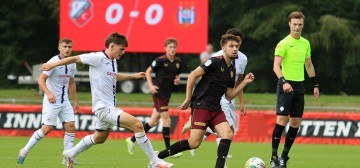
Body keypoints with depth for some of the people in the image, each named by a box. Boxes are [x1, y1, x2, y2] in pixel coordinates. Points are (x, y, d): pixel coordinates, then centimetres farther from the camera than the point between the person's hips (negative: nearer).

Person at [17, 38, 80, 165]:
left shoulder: (72, 64, 8)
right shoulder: (54, 62, -14)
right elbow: (41, 79, -18)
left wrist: (76, 101, 24)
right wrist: (48, 93, -33)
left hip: (64, 101, 7)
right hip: (51, 101, -7)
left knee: (70, 126, -4)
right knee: (47, 128, -12)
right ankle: (25, 151, 2)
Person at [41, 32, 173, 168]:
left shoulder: (113, 61, 13)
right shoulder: (97, 58, -13)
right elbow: (75, 59, -7)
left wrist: (133, 76, 34)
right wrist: (53, 65, -5)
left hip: (108, 108, 10)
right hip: (103, 107, -10)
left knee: (99, 138, 26)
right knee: (137, 125, -19)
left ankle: (71, 154, 43)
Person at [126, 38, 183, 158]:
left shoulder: (178, 62, 7)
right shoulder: (160, 60, -11)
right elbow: (148, 71, -3)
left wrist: (177, 80, -1)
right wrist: (151, 86, -14)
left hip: (167, 93, 7)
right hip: (158, 92, -7)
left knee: (154, 121, 11)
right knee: (166, 119, -11)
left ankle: (132, 140, 24)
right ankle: (168, 149, -7)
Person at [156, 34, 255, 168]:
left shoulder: (231, 70, 14)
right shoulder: (215, 62, -9)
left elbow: (229, 95, 18)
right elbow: (193, 75, -12)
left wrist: (244, 83, 8)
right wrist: (188, 100, -11)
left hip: (215, 109, 7)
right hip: (201, 105, -7)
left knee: (228, 134, -15)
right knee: (194, 143, -12)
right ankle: (158, 156, 0)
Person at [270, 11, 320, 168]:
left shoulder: (305, 43, 12)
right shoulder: (283, 43, -8)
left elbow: (309, 65, 22)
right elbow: (276, 66, -15)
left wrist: (315, 85, 19)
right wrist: (283, 82, -30)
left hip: (299, 86, 6)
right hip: (286, 85, -6)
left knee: (296, 122, 4)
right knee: (282, 119, -13)